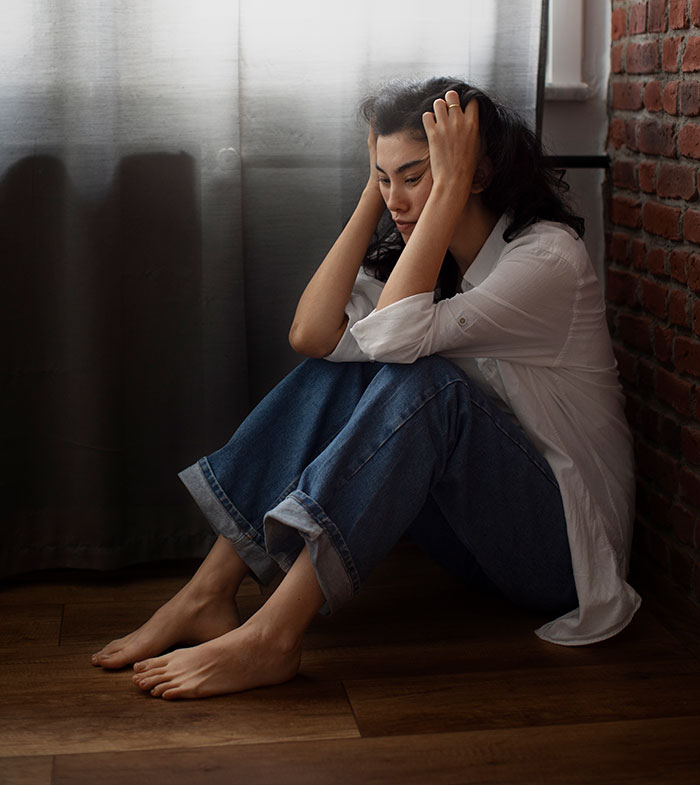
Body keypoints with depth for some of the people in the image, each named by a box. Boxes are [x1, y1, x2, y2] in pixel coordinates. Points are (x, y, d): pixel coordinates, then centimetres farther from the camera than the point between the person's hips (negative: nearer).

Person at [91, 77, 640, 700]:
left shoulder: (549, 257, -18)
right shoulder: (415, 253, 4)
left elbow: (395, 334, -31)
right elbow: (312, 334, -12)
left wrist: (449, 188, -27)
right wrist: (373, 191, -9)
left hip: (563, 540, -6)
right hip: (477, 522, 7)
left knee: (423, 378, -30)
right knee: (342, 365, -12)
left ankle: (272, 636, -33)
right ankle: (209, 594, -17)